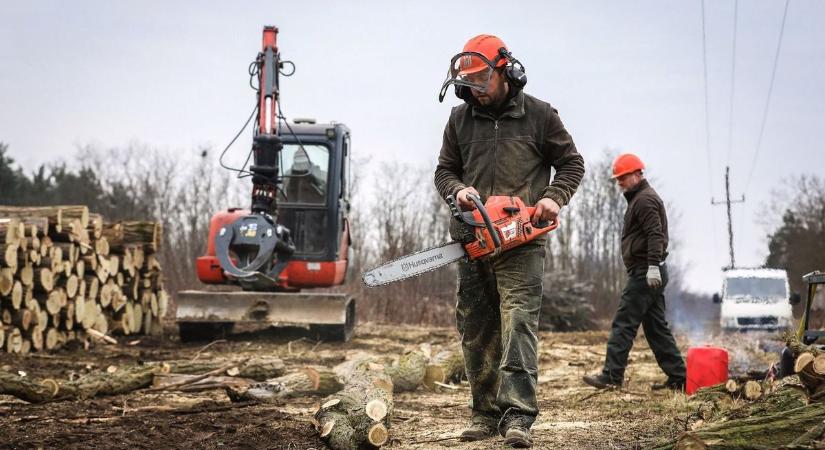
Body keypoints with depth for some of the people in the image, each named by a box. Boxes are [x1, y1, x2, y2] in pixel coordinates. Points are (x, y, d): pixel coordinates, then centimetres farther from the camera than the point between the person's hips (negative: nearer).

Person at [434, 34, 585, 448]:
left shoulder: (539, 115, 3)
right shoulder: (460, 119, 11)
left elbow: (571, 163, 9)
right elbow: (445, 169, 17)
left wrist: (553, 197, -9)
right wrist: (458, 191, -6)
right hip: (473, 240, 4)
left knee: (519, 321, -14)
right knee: (476, 328, 6)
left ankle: (518, 416, -20)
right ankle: (485, 412, 14)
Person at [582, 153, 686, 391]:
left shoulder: (644, 199, -10)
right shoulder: (641, 197, 23)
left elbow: (655, 235, -22)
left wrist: (653, 266, -29)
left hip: (644, 274, -11)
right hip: (649, 274, 11)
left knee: (624, 323, -10)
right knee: (656, 326, 10)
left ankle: (612, 375, -11)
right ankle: (677, 376, 10)